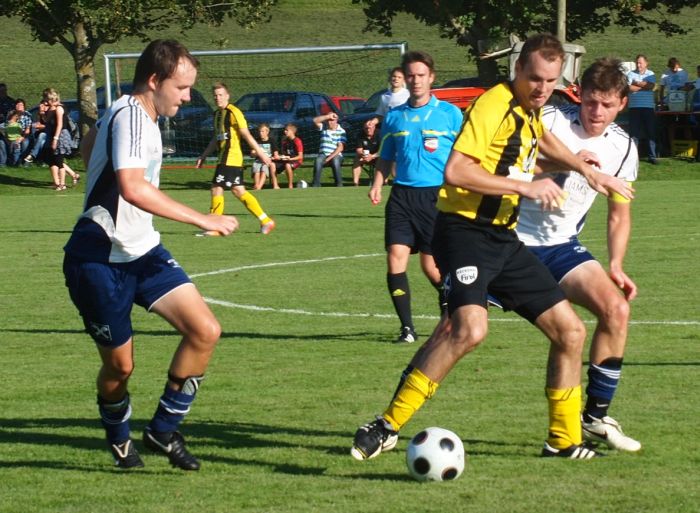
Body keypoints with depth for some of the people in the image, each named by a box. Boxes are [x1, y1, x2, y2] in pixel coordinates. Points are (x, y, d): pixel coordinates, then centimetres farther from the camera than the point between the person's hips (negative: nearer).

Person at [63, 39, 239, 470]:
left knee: (205, 330, -8)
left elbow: (90, 142, 32)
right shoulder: (130, 117, -20)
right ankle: (119, 438, 31)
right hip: (100, 259, -9)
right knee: (120, 364, 1)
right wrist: (203, 220, -36)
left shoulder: (135, 114, 10)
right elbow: (132, 188, -37)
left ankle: (163, 431, 5)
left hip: (141, 250, 9)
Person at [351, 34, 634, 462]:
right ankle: (387, 426, -23)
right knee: (470, 327, -31)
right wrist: (525, 186, -22)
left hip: (504, 238, 9)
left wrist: (588, 170, 37)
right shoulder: (494, 105, -14)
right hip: (465, 230, -9)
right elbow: (455, 171, -24)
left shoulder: (530, 110, 14)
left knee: (570, 331, 7)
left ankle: (564, 441, 20)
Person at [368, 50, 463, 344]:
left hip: (437, 196, -3)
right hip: (402, 195, 3)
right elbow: (385, 158, 18)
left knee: (431, 266, -1)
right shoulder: (394, 117, 11)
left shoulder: (450, 113, 2)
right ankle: (407, 327, -2)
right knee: (395, 258, -10)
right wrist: (377, 185, 1)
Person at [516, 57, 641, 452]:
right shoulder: (550, 121, -13)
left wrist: (616, 266, 4)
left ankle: (596, 419, 1)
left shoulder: (623, 147, 3)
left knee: (617, 309, -11)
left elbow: (620, 213, 14)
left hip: (562, 245, 5)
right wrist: (562, 163, -30)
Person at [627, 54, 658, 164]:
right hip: (634, 107, 0)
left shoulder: (650, 74, 8)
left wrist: (636, 83, -4)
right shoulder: (631, 74, 6)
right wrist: (643, 86, -7)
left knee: (651, 132, 0)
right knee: (634, 132, 0)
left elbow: (651, 86, -10)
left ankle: (652, 156, 4)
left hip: (648, 107, 0)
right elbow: (629, 88, -9)